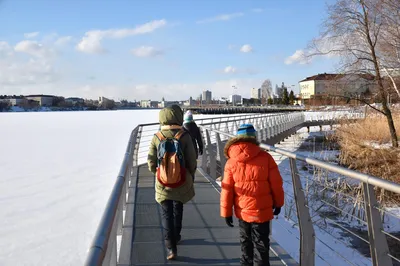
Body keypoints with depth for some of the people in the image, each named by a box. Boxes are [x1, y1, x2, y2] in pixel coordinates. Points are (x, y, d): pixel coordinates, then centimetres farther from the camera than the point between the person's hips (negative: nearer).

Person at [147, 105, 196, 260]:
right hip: (182, 184, 1)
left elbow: (152, 164, -5)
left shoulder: (156, 138, -10)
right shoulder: (184, 136, -14)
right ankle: (176, 236, 41)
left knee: (166, 214, 11)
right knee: (178, 209, 23)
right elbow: (192, 162, -10)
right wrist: (191, 177, 9)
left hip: (162, 185, 0)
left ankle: (171, 247, 5)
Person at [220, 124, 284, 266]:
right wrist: (278, 203, 9)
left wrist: (226, 212, 3)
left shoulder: (231, 162, -7)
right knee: (261, 243, 10)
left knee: (245, 241, 22)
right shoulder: (265, 157, -12)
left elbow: (227, 189, -6)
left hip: (242, 211, 2)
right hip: (261, 210, -2)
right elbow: (276, 183, -6)